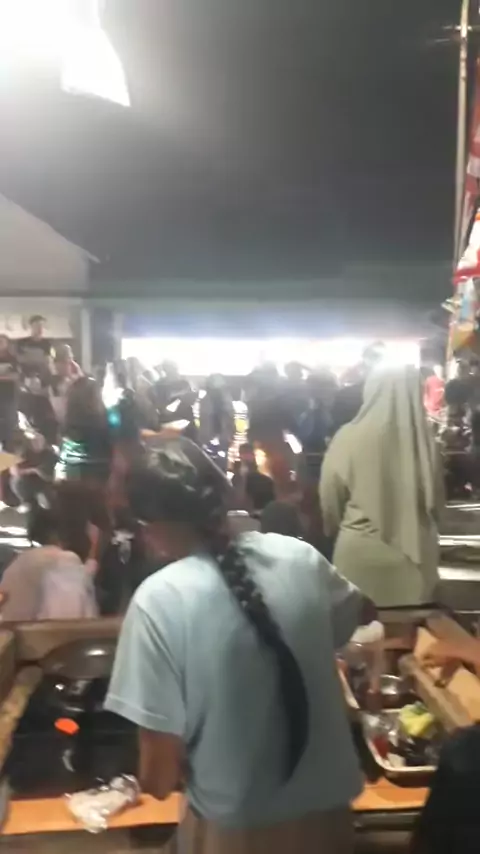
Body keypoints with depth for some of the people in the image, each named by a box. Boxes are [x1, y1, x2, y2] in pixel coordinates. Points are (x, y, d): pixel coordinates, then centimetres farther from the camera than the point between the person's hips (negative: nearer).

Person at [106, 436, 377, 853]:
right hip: (326, 812, 4)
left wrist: (158, 775, 5)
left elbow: (160, 776, -16)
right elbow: (362, 611, 12)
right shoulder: (299, 556, -11)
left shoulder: (158, 601, -22)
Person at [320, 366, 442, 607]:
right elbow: (437, 500, 5)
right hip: (415, 551, 2)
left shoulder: (349, 438, -15)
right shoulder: (425, 439, -10)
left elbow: (329, 501, -1)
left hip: (361, 551, -2)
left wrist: (337, 529, 20)